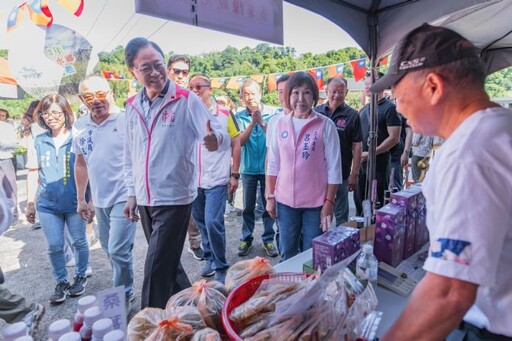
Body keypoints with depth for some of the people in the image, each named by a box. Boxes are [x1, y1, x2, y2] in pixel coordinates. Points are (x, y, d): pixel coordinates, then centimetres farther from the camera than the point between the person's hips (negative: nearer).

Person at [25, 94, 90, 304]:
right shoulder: (39, 141, 3)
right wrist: (30, 204, 8)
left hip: (75, 203, -2)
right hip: (47, 205, 3)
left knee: (79, 242, 11)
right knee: (54, 246, 10)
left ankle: (80, 277, 32)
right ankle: (61, 283, 29)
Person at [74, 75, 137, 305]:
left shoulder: (126, 121, -12)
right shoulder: (80, 127, 6)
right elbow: (80, 163, 14)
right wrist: (81, 199, 16)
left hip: (124, 197, -6)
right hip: (99, 200, 7)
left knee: (118, 251, -5)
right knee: (109, 249, 19)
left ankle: (123, 295, 19)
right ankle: (123, 290, 39)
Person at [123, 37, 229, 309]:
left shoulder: (186, 100, -9)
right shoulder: (132, 107, 7)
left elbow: (223, 137, -17)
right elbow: (129, 155, 14)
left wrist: (215, 139, -40)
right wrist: (132, 193, 11)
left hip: (174, 198, -6)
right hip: (145, 201, 6)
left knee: (156, 270, -2)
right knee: (168, 263, 20)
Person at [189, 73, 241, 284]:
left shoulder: (224, 114, -1)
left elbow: (236, 144, 1)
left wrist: (234, 174, -4)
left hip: (217, 180, -4)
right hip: (193, 180, 4)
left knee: (213, 222, -9)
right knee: (201, 223, 13)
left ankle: (220, 267, 10)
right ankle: (210, 259, 33)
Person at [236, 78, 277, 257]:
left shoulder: (271, 113, -5)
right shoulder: (240, 117, -1)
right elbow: (240, 141, -10)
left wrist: (262, 122, -22)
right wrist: (252, 123, -20)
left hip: (268, 167, -1)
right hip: (248, 168, 1)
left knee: (269, 205, 9)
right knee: (248, 206, 10)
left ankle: (268, 239, 22)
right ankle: (246, 238, 24)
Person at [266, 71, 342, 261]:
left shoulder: (326, 125, -8)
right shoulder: (280, 123, 2)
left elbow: (333, 168, -6)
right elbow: (273, 164, 7)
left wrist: (329, 202, -8)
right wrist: (270, 196, 6)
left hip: (316, 203, -3)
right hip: (285, 201, 3)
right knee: (286, 255, 15)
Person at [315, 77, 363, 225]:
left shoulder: (352, 115, -4)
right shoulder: (316, 112, 3)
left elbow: (357, 146, -4)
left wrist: (354, 174, -7)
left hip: (341, 174, -3)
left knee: (340, 216, 10)